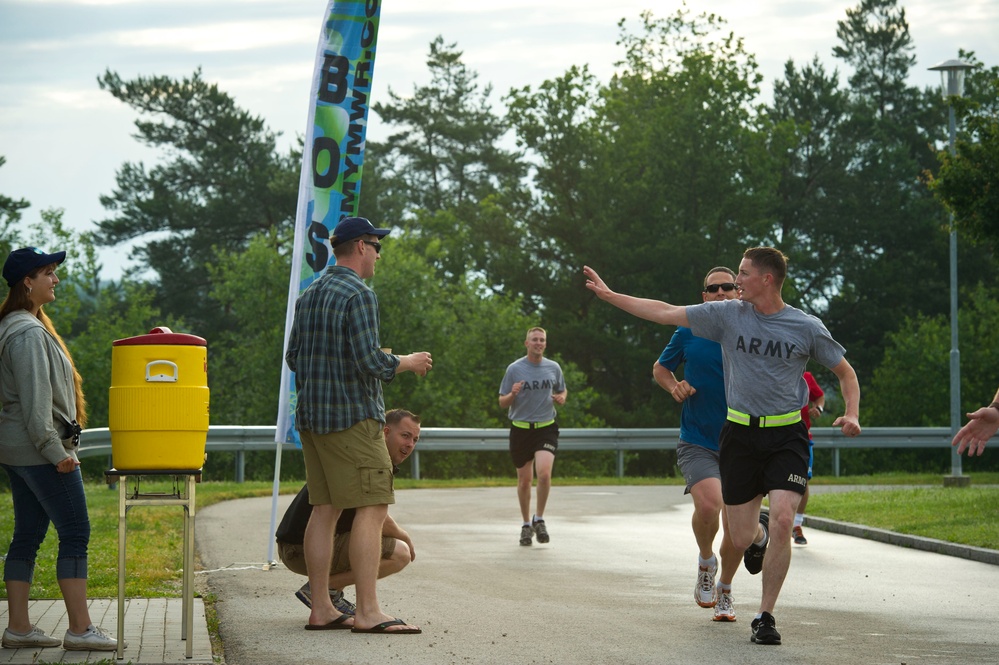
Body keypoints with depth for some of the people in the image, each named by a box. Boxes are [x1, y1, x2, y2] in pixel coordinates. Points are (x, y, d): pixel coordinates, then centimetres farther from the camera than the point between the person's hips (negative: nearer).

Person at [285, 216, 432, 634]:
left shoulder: (309, 295, 14)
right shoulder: (358, 295, -12)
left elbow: (293, 358, 18)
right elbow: (371, 361, -19)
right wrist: (408, 363, -2)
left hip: (312, 416, 9)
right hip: (353, 416, -9)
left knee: (324, 510, 9)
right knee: (372, 509, -8)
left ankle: (320, 609, 8)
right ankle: (367, 612, -13)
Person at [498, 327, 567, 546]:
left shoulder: (553, 368, 5)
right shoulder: (514, 369, -2)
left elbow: (562, 391, 21)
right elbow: (502, 403, 2)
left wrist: (561, 398, -3)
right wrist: (512, 395, -20)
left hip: (546, 427, 0)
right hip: (520, 429, 0)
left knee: (544, 473, -19)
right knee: (524, 480, 5)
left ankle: (539, 519, -1)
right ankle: (526, 524, 22)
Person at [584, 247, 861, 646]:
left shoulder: (807, 327, -2)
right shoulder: (727, 315, 1)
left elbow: (845, 373, 9)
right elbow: (666, 314, 4)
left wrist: (851, 414, -8)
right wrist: (608, 295, 4)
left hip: (787, 437, -2)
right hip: (739, 434, 2)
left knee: (781, 521, -19)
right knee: (741, 538, 3)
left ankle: (765, 616, -4)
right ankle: (758, 533, 44)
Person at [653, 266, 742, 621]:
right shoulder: (689, 333, 1)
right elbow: (660, 368, 17)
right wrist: (674, 387, -4)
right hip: (697, 442, -1)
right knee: (708, 504, -27)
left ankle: (724, 591, 28)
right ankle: (706, 562, 5)